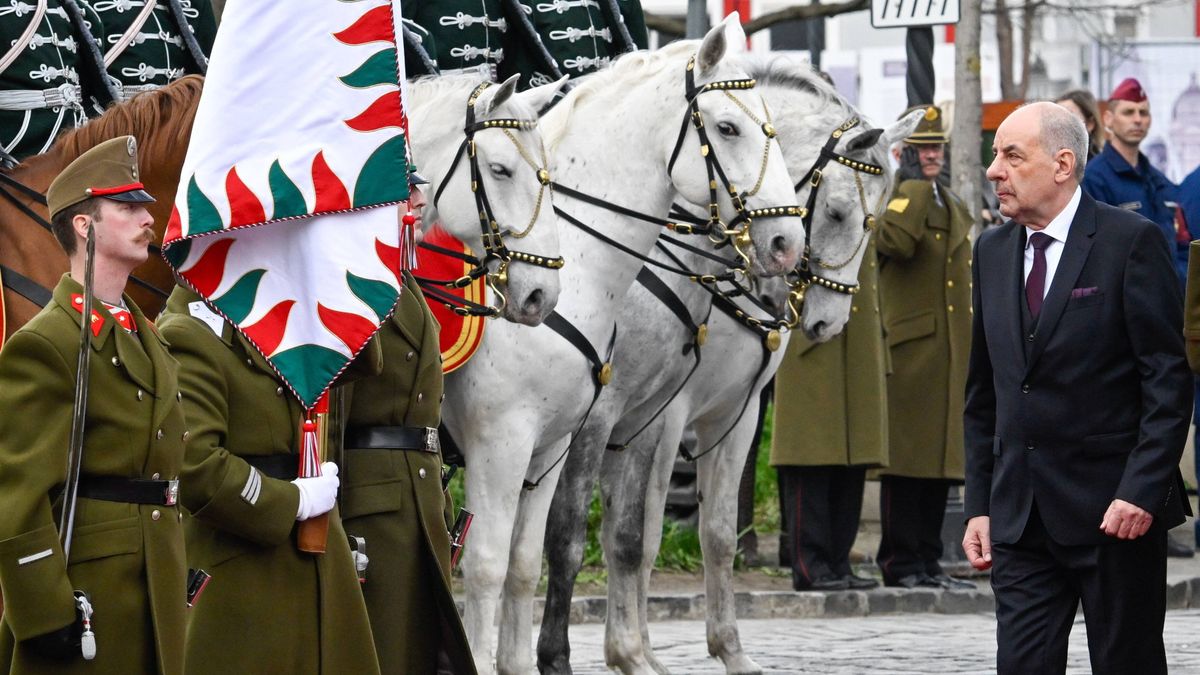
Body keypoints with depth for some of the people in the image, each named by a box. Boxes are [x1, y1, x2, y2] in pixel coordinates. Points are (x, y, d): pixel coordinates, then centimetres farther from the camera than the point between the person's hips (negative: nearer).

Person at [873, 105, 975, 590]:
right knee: (906, 458, -6)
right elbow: (894, 242, -27)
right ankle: (901, 562, -3)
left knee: (940, 456, 9)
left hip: (951, 352, 8)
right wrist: (915, 186, -19)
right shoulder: (895, 198, -4)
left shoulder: (954, 208, 21)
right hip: (908, 350, -8)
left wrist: (973, 347, 21)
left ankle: (927, 562, 14)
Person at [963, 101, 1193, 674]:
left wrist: (1142, 491, -18)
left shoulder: (1130, 242, -7)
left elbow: (1168, 381, -10)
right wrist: (979, 505, 11)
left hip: (1117, 513, -5)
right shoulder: (993, 251, 12)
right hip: (1019, 515, 5)